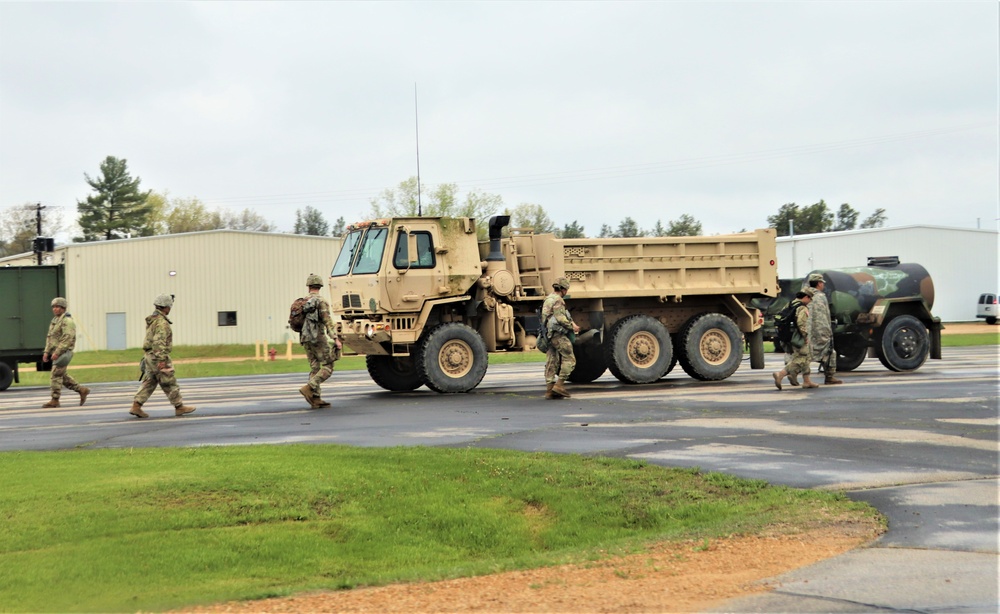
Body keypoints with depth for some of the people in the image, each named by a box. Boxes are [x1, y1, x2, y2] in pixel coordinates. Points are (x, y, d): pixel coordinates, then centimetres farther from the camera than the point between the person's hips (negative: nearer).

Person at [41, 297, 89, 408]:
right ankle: (82, 390, 19)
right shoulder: (54, 321, 18)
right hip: (56, 352, 9)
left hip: (63, 352, -9)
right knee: (62, 376, 12)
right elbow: (49, 337, 21)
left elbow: (68, 338, -21)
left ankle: (55, 400, -4)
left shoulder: (67, 321, -12)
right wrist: (46, 352, 10)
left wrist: (57, 352, -25)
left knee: (56, 375, -9)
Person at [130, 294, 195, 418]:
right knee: (170, 383, 0)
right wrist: (162, 360, -27)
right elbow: (159, 342, -25)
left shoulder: (152, 320, 15)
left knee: (148, 383, 9)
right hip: (158, 357, -9)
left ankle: (136, 406, 1)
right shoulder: (162, 322, -17)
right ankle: (179, 407, 8)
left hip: (149, 356, 9)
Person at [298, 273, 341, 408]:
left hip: (305, 339, 7)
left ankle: (315, 400, 3)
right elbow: (328, 321, -18)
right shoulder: (321, 301, -10)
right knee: (327, 367, -3)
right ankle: (308, 388, -20)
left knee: (315, 369, 9)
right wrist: (336, 339, -20)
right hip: (318, 338, -7)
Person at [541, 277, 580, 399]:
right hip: (558, 335, -10)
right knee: (569, 359, -4)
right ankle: (559, 384, -9)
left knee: (551, 363, 7)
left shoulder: (548, 299, 20)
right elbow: (560, 318, -20)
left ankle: (549, 390, 5)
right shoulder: (558, 300, -11)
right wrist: (572, 326, -8)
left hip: (549, 335, 10)